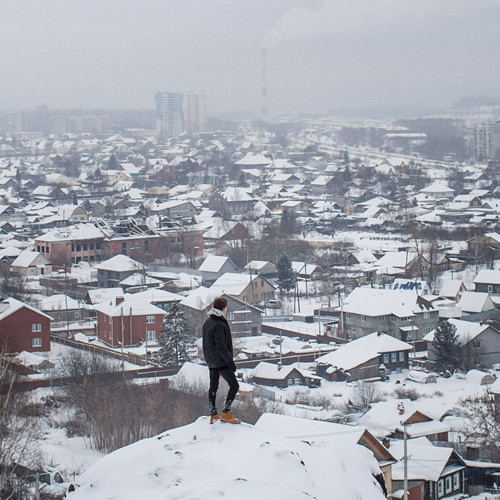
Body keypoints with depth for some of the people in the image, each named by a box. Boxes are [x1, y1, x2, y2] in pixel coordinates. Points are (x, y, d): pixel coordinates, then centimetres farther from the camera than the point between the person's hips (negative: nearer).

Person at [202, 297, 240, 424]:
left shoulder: (207, 322, 7)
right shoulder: (219, 325, -22)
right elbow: (221, 347, -24)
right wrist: (230, 361, -18)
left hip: (211, 361, 10)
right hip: (221, 362, -10)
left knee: (213, 386, 16)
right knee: (234, 385, -2)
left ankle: (213, 414, 20)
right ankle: (226, 413, -3)